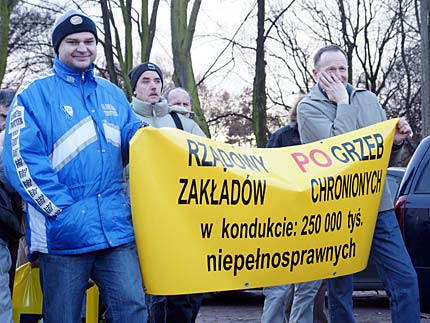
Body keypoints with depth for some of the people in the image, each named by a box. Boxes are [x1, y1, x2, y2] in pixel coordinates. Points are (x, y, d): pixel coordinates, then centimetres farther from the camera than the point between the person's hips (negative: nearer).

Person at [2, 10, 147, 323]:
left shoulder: (112, 94, 17)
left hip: (116, 227, 4)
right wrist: (61, 209, -15)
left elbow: (128, 144, 23)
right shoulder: (35, 93, -1)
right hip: (63, 231, -4)